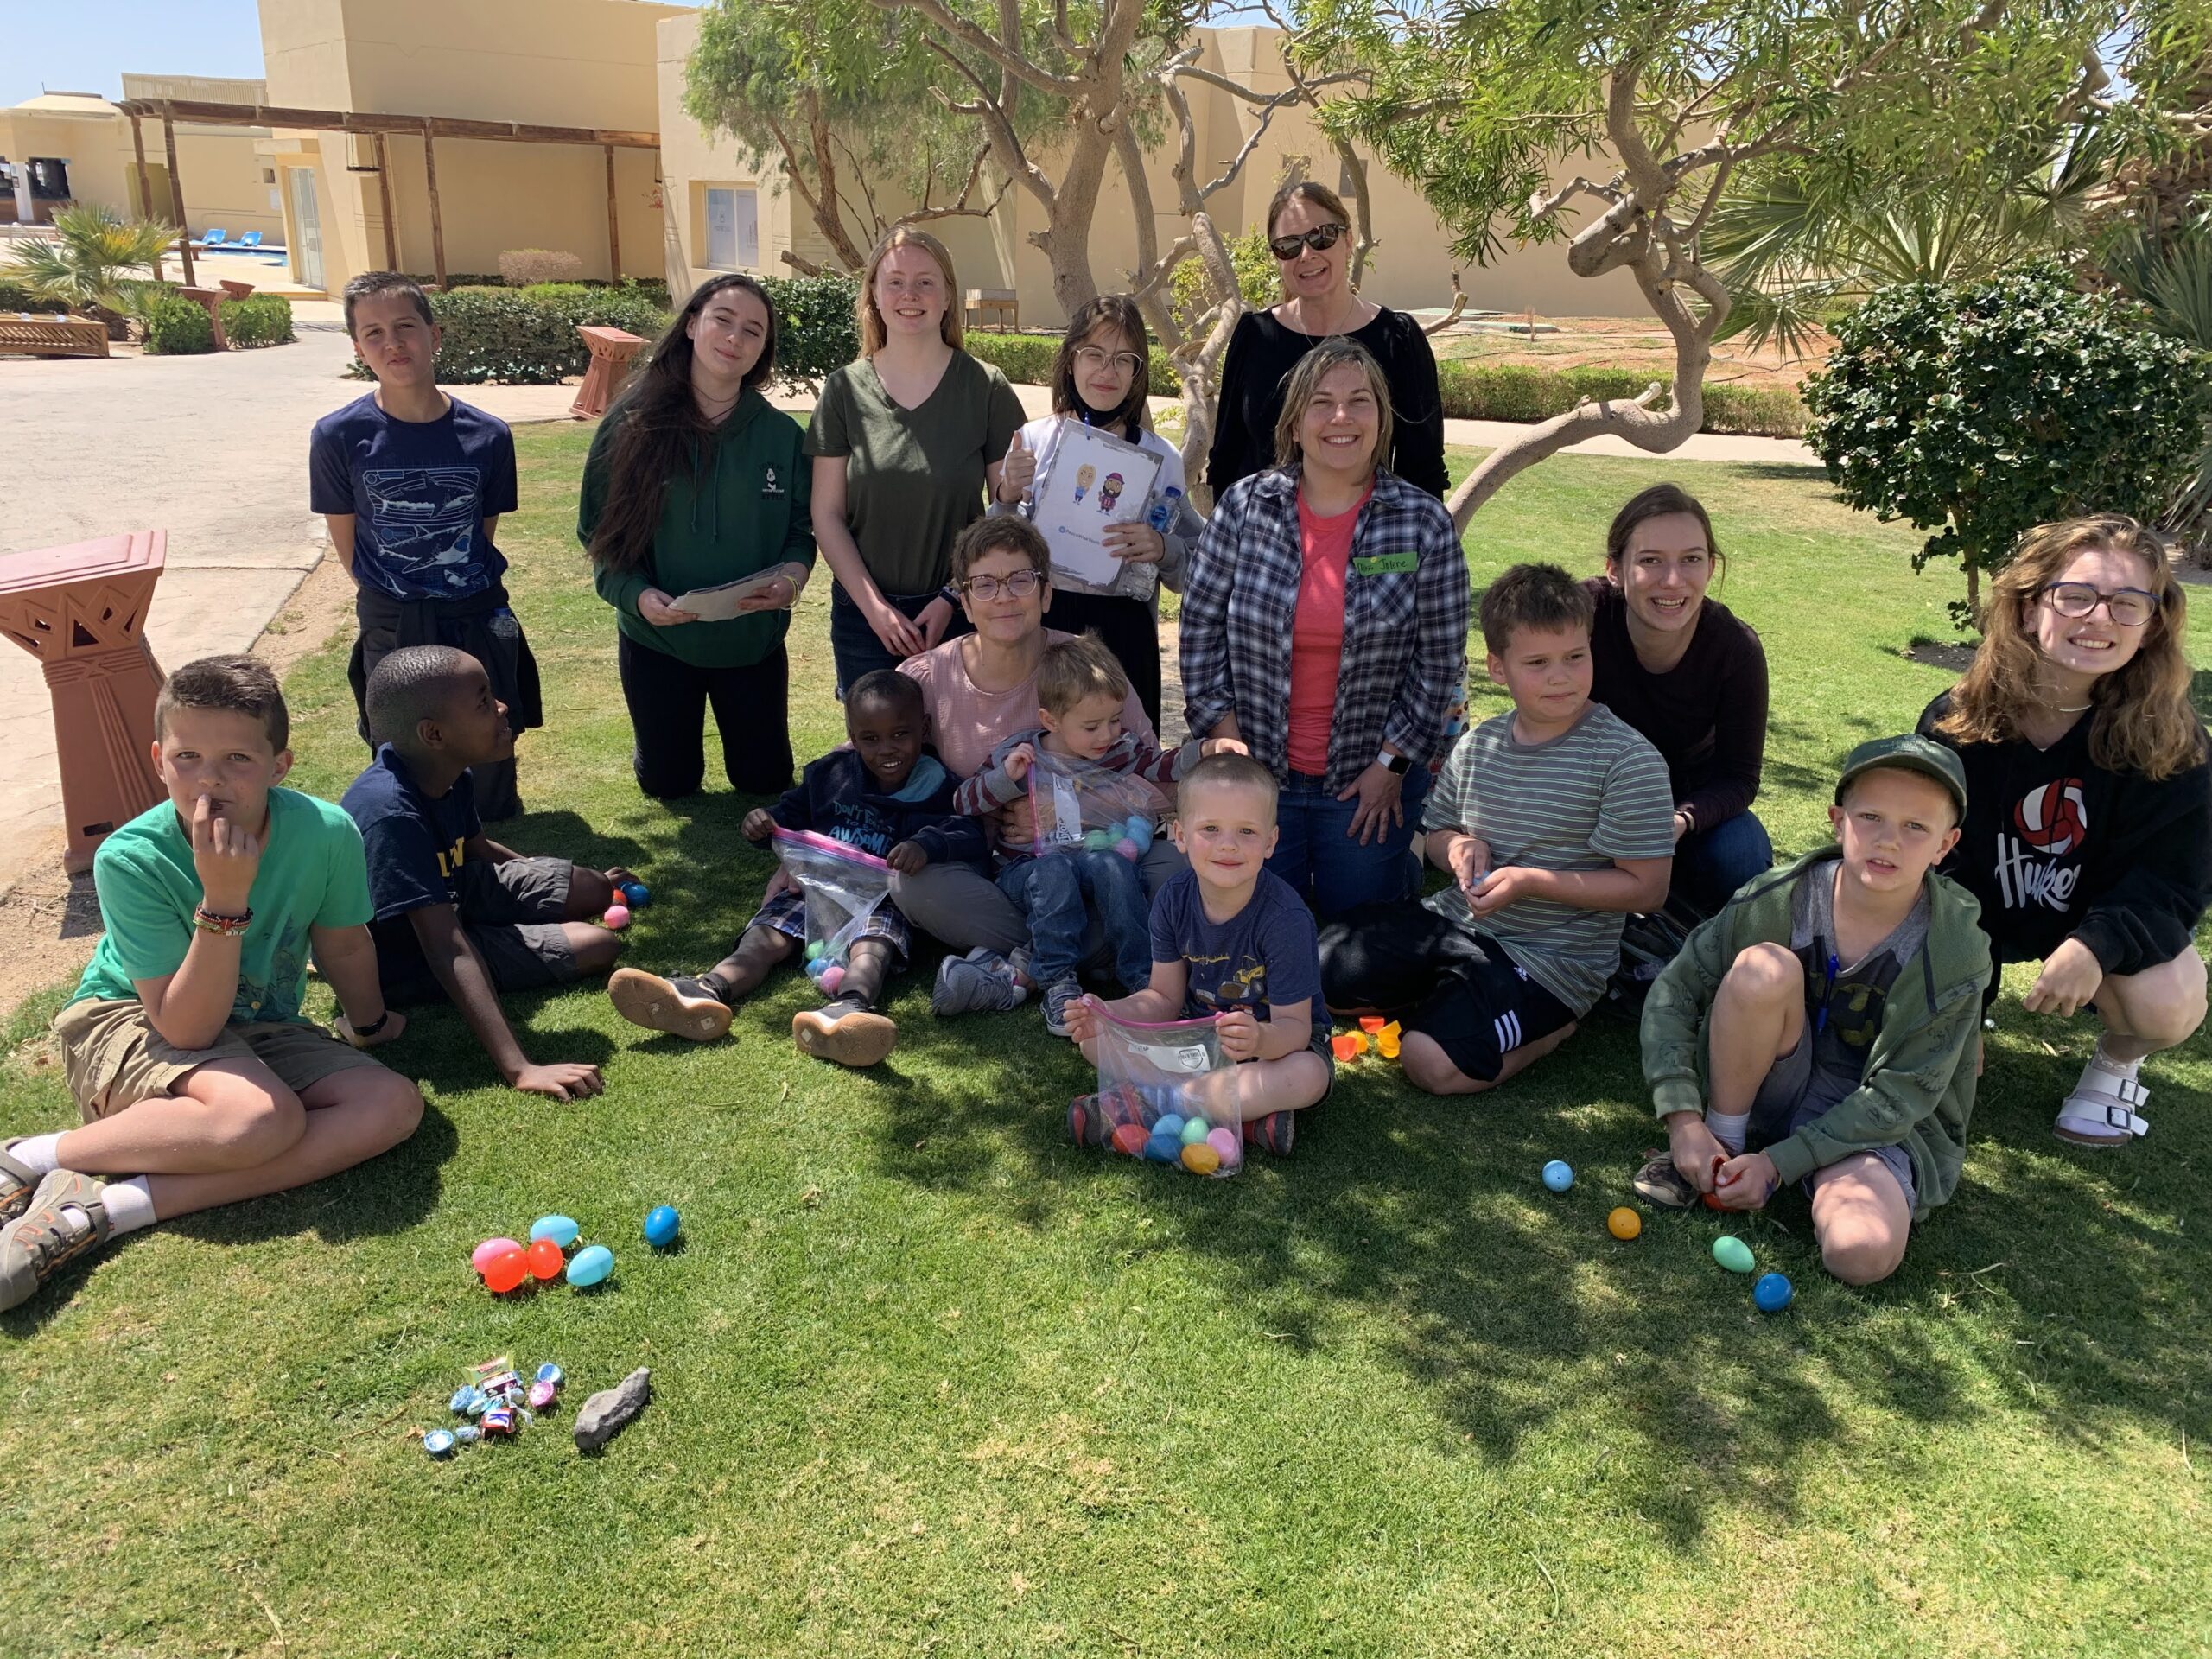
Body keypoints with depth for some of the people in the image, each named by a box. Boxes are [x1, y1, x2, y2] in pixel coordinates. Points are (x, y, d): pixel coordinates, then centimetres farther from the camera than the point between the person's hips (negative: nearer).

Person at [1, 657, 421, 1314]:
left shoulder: (326, 832, -19)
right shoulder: (131, 858, -24)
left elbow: (343, 946, 2)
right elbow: (186, 1029, -25)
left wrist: (371, 1023, 19)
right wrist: (224, 901, -35)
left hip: (258, 1031, 5)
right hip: (127, 1025, -4)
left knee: (394, 1105, -23)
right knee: (263, 1117, -36)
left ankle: (103, 1209, -23)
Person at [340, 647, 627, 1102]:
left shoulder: (451, 774, -11)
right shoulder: (392, 814, -37)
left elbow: (479, 849, 12)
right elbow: (449, 950, -41)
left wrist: (591, 885, 25)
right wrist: (519, 1069, -46)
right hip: (400, 960, -8)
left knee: (595, 892, 6)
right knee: (596, 944, -13)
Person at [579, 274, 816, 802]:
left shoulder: (781, 435, -6)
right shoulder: (632, 424, -9)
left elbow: (801, 530, -1)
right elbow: (599, 531, -5)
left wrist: (792, 575, -23)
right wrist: (637, 595, -23)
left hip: (754, 641, 1)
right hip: (656, 642, -1)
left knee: (765, 780, 15)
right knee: (669, 784, 14)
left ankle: (743, 734, 48)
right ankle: (660, 735, 49)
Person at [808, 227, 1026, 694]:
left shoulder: (986, 389, -2)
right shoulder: (845, 390, 2)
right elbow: (827, 515, 1)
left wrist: (954, 599, -9)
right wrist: (874, 606, -8)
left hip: (961, 615, -1)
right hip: (863, 616, 2)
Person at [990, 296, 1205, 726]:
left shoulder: (1161, 458, 1)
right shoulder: (1032, 441, 1)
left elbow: (1196, 566, 5)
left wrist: (1161, 548, -15)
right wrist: (1007, 498, -11)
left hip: (1124, 637, 0)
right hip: (1041, 627, 0)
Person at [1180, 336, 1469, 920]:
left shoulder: (1424, 523, -6)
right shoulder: (1243, 507, -4)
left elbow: (1440, 661, -3)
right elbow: (1201, 628, 0)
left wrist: (1392, 764, -6)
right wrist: (1227, 741, -4)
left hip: (1371, 783, -1)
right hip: (1256, 773, 1)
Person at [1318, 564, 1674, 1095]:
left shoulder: (1630, 762, -13)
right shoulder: (1478, 745, 4)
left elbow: (1645, 888, -13)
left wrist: (1530, 880, -21)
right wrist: (1460, 847, -8)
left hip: (1549, 956, -6)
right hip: (1454, 922, 6)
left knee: (1432, 1062, -24)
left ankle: (1554, 1022, 1)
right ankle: (1446, 997, 11)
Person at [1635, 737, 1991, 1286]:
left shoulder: (1956, 958, -18)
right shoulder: (1776, 901, -14)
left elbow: (1897, 1097, -16)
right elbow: (1673, 992, -10)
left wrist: (1779, 1161, -22)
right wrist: (1683, 1118, -19)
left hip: (1876, 1125, -1)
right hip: (1772, 1090, 2)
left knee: (1863, 1252, -32)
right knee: (1764, 968, -29)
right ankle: (1723, 1143, -11)